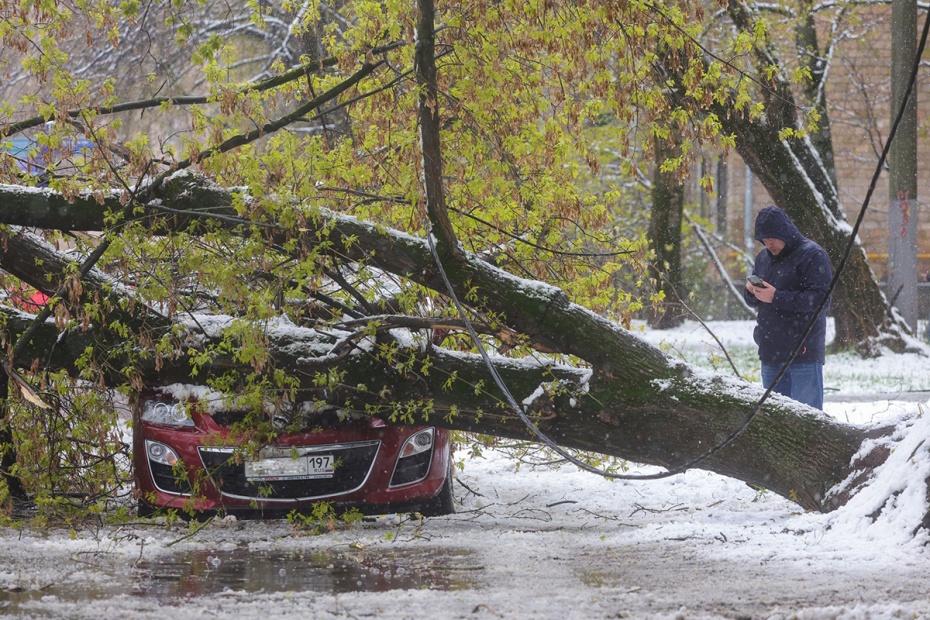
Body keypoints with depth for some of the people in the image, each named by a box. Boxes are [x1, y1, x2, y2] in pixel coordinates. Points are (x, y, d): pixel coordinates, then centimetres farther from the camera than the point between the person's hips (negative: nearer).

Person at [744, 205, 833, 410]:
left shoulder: (812, 255, -8)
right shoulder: (763, 257, 16)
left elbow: (820, 298, -18)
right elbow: (753, 301, 22)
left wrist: (776, 297, -21)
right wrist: (751, 291, -3)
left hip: (803, 352, -7)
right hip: (770, 352, 7)